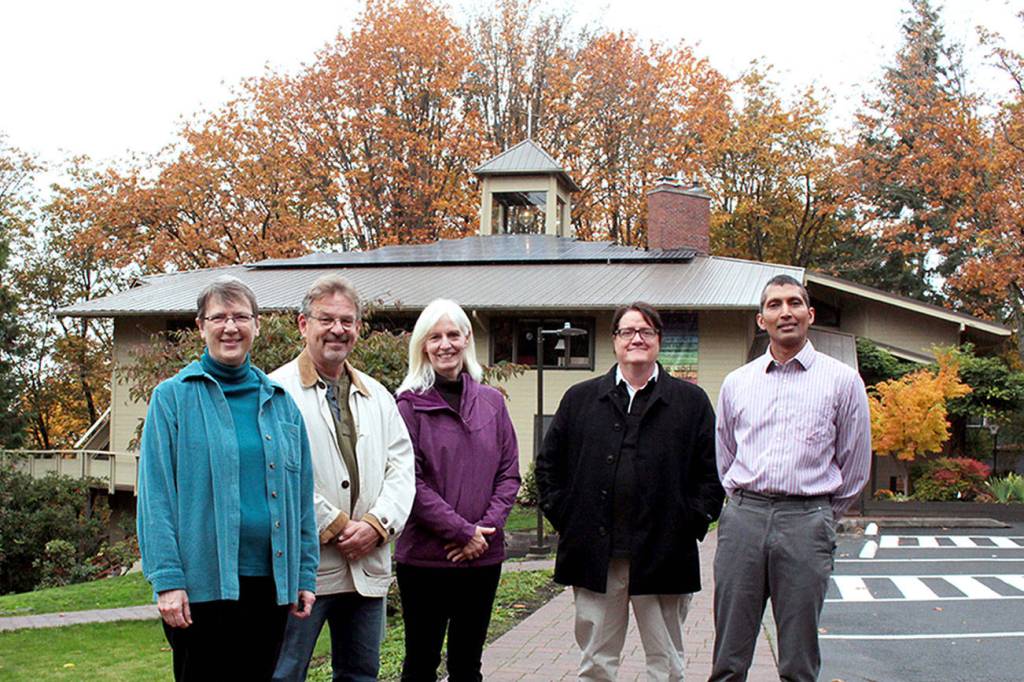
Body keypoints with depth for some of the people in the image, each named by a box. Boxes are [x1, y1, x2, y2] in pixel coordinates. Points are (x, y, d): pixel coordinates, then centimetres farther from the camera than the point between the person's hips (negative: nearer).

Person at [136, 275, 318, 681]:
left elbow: (301, 496, 13)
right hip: (202, 582, -4)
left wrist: (305, 575, 7)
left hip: (270, 581, 4)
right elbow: (156, 496, -6)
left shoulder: (280, 402, 12)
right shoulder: (173, 397, 0)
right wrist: (167, 580, -14)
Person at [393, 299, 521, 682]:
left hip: (484, 555, 4)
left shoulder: (491, 402, 8)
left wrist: (485, 528, -8)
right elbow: (411, 480, -10)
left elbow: (509, 473, 7)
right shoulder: (410, 403, -4)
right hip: (425, 554, -4)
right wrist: (463, 531, -14)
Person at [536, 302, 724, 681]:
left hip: (663, 555, -1)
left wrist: (693, 522, -4)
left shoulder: (691, 402, 6)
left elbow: (712, 469, 4)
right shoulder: (580, 399, 10)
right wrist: (562, 516, 3)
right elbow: (549, 463, 12)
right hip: (595, 555, 1)